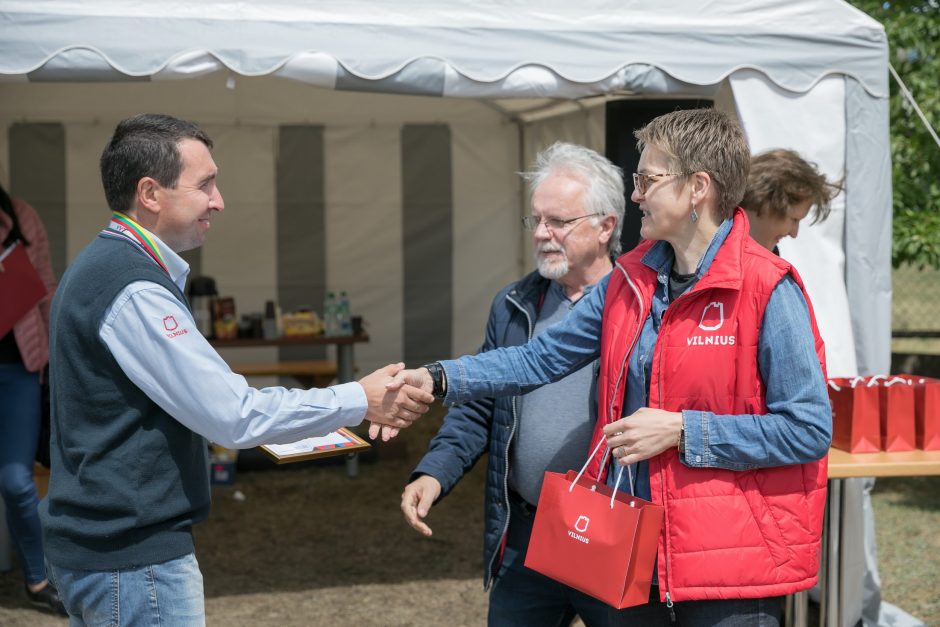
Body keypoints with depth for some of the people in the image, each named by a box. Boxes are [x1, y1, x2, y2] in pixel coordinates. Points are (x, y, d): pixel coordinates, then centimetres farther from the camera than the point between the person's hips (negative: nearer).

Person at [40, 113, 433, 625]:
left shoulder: (100, 267, 11)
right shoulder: (134, 290, -21)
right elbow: (233, 414, -23)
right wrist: (359, 400, -15)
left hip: (96, 542, 10)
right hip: (135, 557, -10)